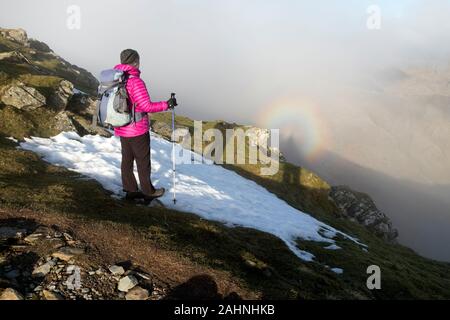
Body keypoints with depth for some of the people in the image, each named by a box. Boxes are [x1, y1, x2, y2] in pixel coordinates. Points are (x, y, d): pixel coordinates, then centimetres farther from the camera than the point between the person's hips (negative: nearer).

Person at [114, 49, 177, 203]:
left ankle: (130, 190, 26)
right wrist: (167, 104, -14)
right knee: (143, 161, 7)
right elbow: (147, 106, -23)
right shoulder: (135, 81, -22)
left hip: (121, 129, 8)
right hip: (137, 130, -7)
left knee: (127, 159, 15)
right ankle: (148, 192, 21)